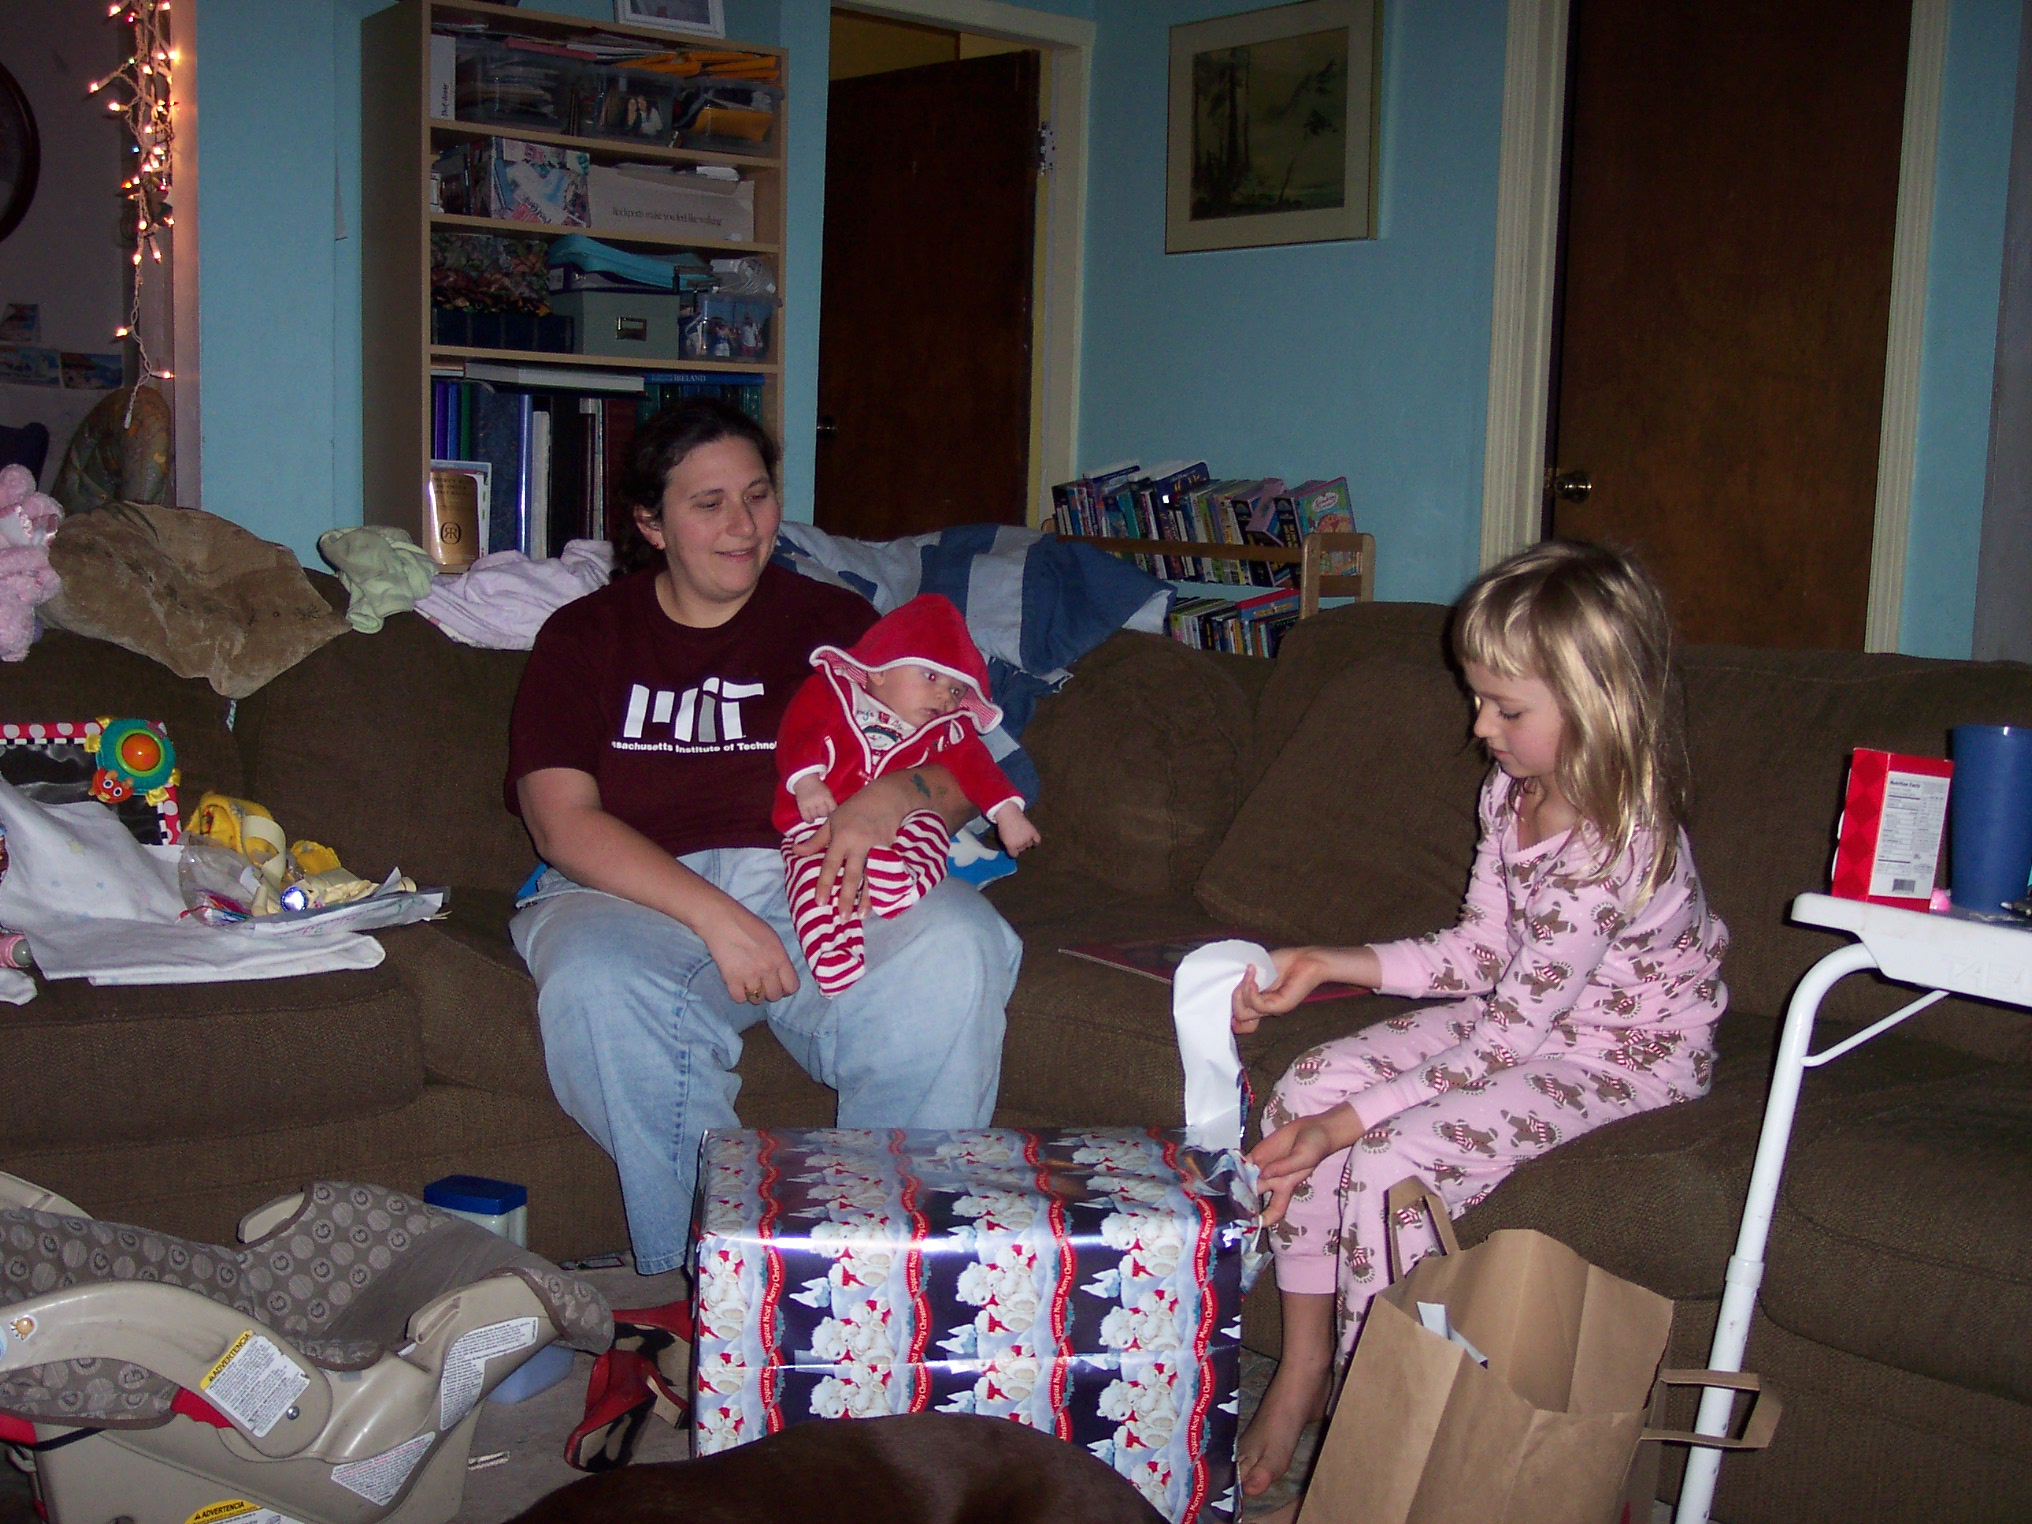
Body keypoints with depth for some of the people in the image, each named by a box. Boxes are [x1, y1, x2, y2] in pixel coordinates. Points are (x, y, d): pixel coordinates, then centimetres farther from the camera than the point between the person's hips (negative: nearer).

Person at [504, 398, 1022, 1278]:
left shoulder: (833, 624, 17)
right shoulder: (584, 637, 12)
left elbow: (959, 777, 13)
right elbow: (562, 822, -3)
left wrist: (891, 802, -14)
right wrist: (716, 916, -18)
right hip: (636, 895, -1)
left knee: (953, 951, -30)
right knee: (595, 984, -36)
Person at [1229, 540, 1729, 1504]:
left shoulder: (1613, 848, -31)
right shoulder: (1513, 791, -3)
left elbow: (1508, 1035, -28)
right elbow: (1484, 948, 6)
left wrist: (1345, 1126, -26)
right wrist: (1327, 965, -4)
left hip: (1627, 1057, -9)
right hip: (1530, 1015, 9)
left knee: (1392, 1163, -25)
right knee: (1307, 1086, -7)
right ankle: (1304, 1364, 5)